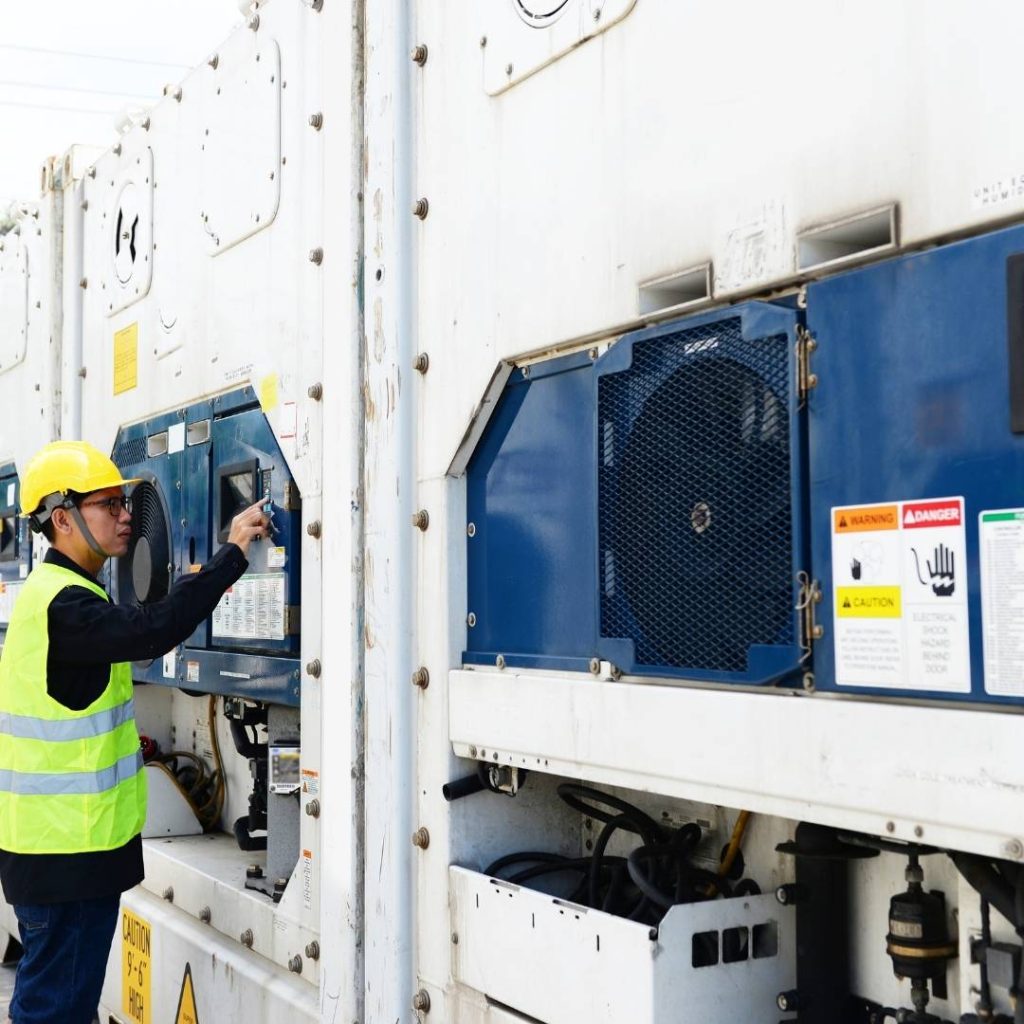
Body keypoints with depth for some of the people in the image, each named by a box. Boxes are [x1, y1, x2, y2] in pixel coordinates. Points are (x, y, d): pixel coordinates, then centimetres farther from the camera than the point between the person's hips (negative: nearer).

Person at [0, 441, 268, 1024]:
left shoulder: (59, 592, 15)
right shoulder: (62, 605, -19)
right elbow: (151, 631, -33)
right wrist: (232, 555, -30)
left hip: (70, 843, 10)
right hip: (65, 850, -10)